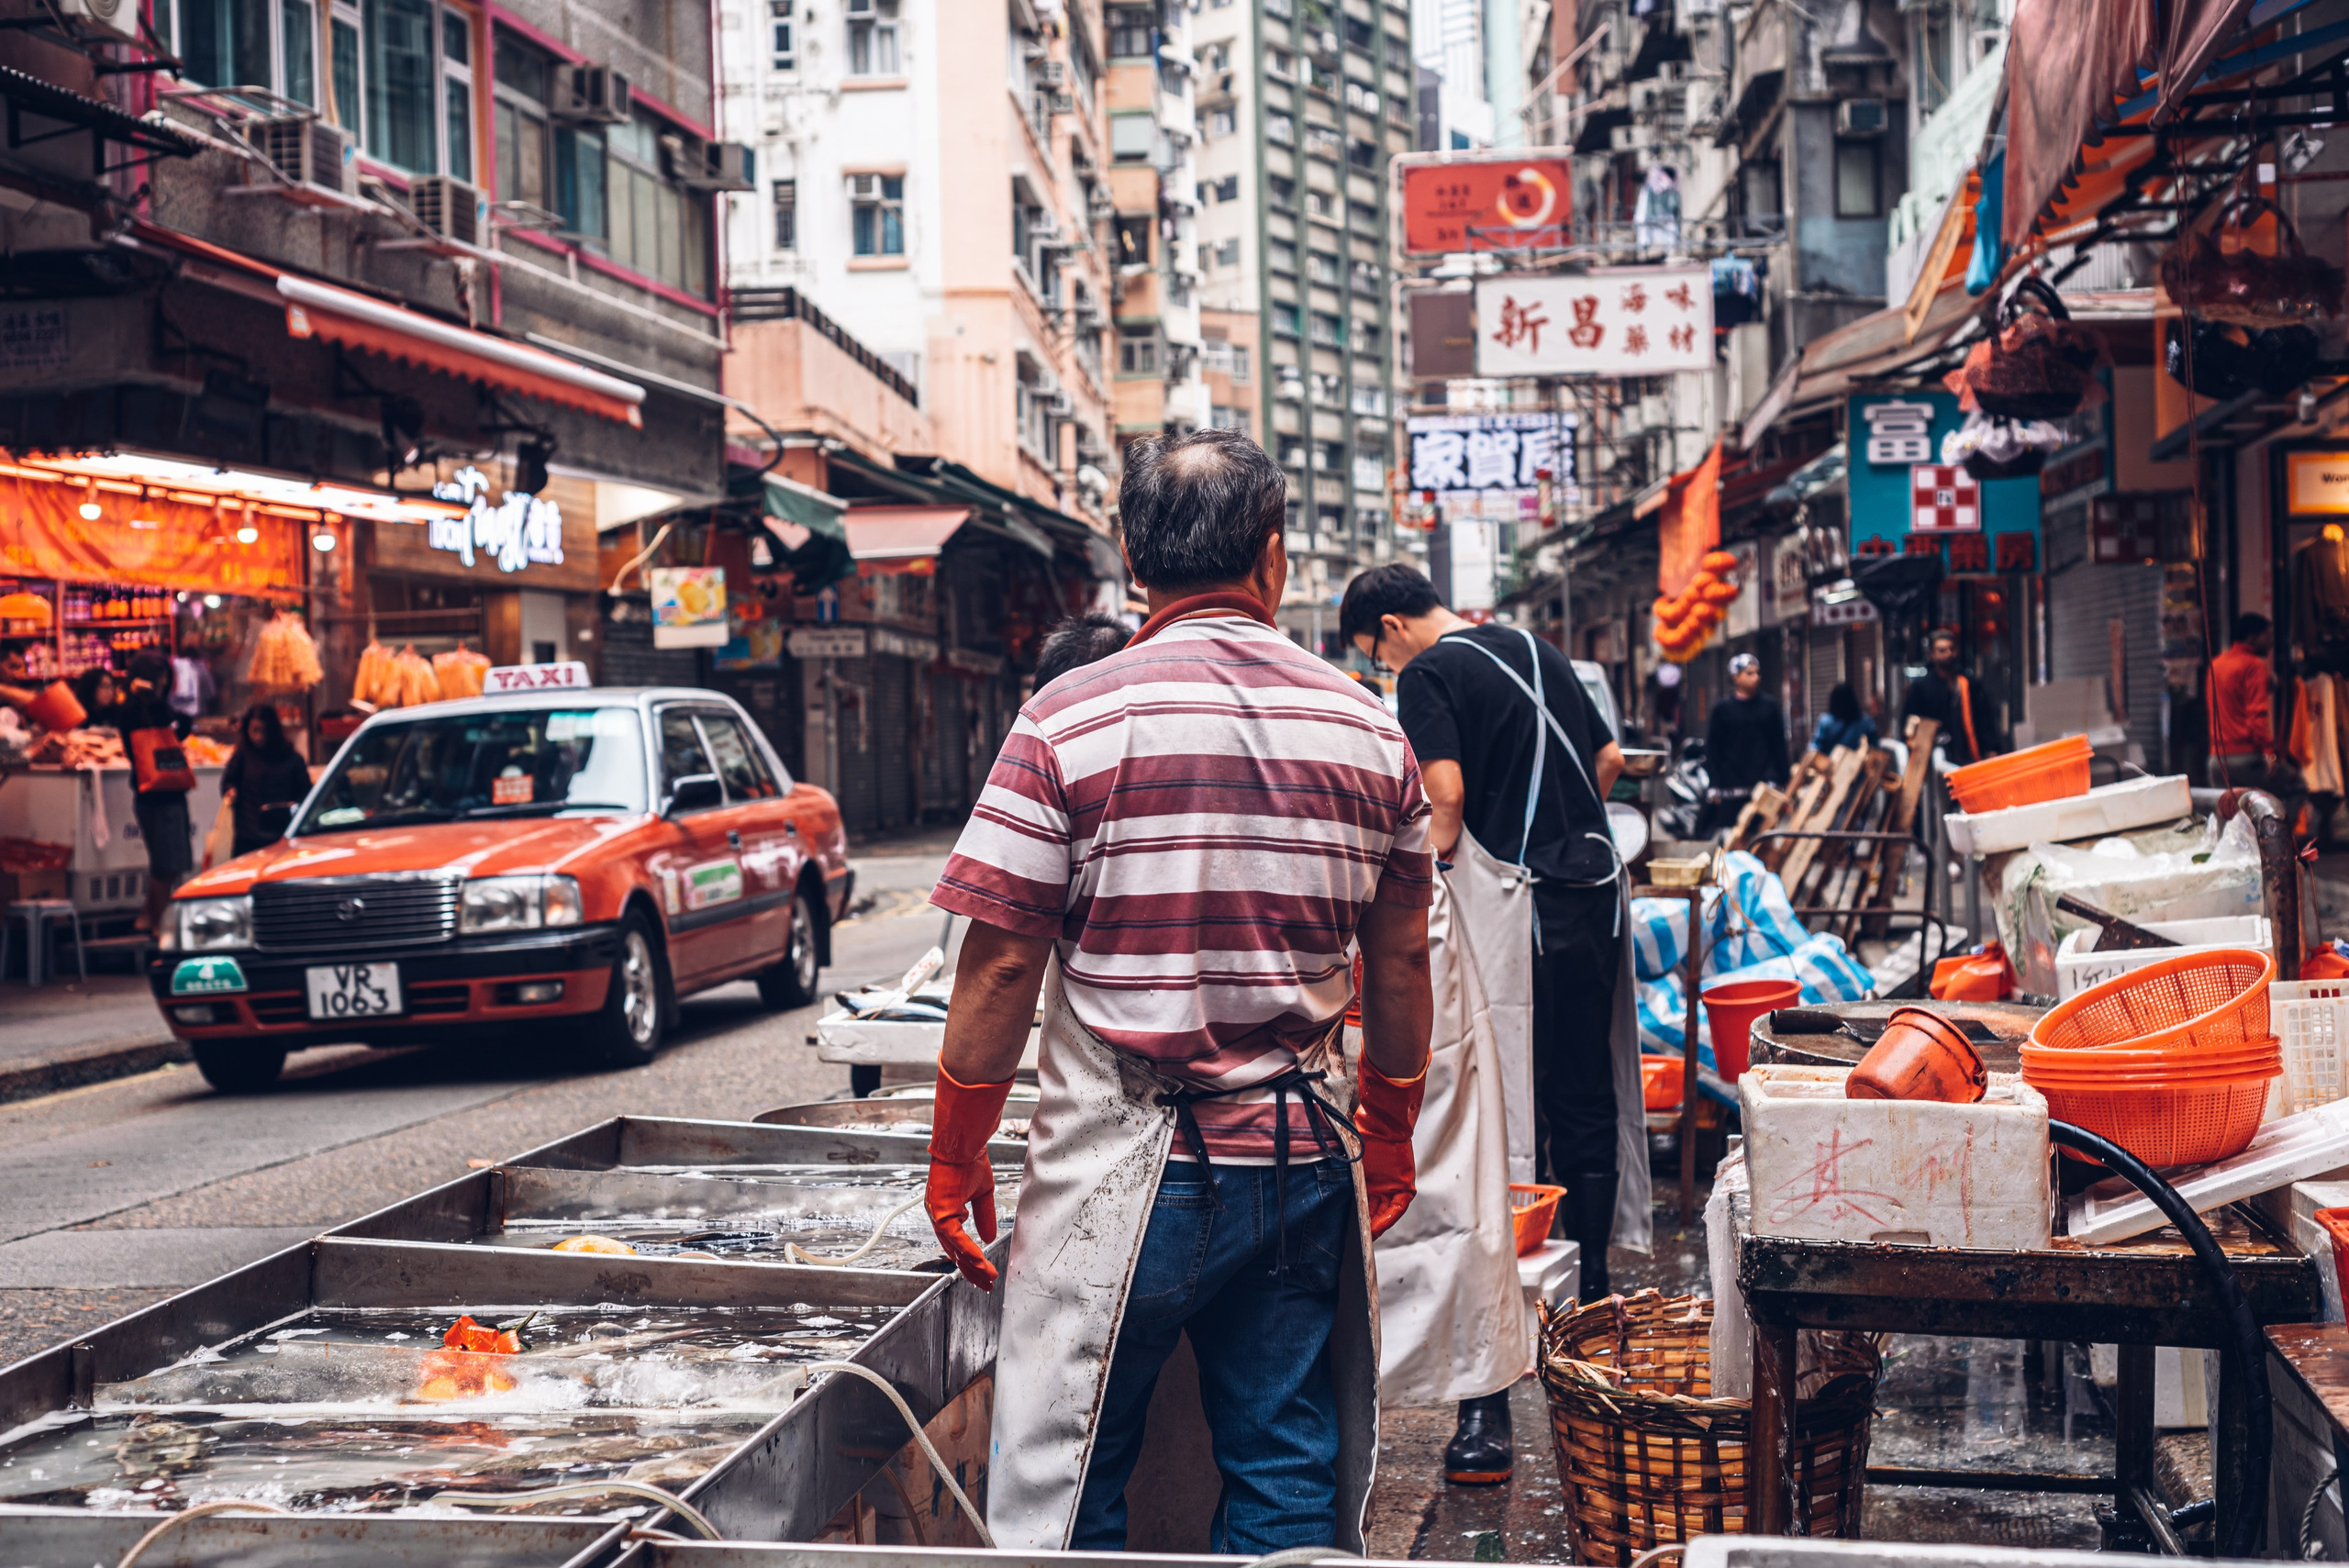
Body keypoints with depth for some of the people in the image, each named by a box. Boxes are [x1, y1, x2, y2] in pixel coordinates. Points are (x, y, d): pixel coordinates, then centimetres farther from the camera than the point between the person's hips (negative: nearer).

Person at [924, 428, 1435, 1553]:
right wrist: (1389, 1142, 23)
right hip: (1306, 1165, 4)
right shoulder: (1370, 732, 4)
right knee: (1291, 1483, 14)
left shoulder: (1070, 719, -8)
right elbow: (1400, 967, 11)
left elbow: (1001, 966, -8)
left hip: (1125, 1167, -3)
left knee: (1064, 1497, 8)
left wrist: (955, 1162, 3)